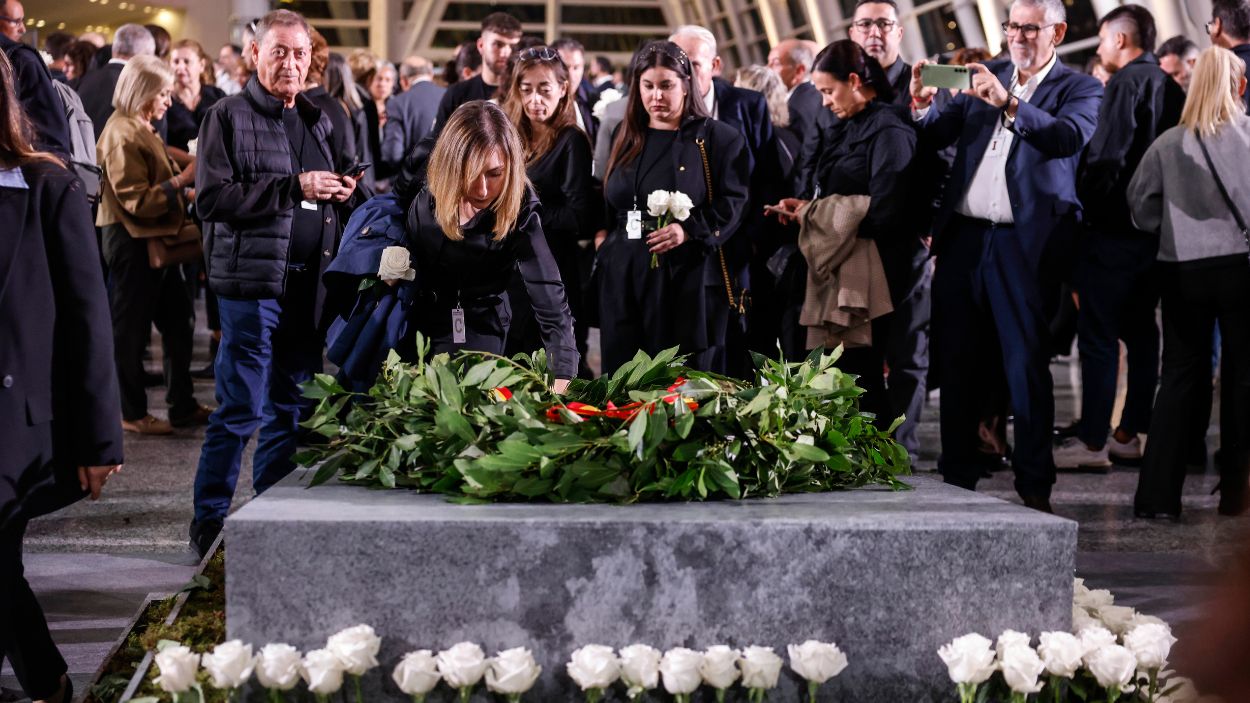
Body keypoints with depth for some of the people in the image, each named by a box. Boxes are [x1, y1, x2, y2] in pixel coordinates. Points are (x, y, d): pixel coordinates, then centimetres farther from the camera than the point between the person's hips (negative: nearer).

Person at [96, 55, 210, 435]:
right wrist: (181, 180, -23)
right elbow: (136, 200, -21)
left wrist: (188, 176, 8)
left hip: (155, 238, 10)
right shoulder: (122, 134, -17)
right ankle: (132, 413, 10)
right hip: (132, 242, -10)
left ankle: (183, 405, 20)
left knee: (178, 321, 12)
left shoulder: (142, 129, 15)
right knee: (131, 330, 1)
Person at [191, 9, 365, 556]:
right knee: (241, 408, -4)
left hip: (308, 282, 7)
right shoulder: (228, 117, -3)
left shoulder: (316, 121, 18)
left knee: (291, 408, 12)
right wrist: (294, 187, -18)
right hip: (252, 280, -7)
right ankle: (209, 521, 7)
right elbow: (212, 197, -14)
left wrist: (345, 193, 6)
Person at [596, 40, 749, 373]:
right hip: (623, 281, 5)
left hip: (687, 283, -4)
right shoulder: (626, 137, 16)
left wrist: (689, 230, -20)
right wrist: (604, 243, 9)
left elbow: (733, 205, -7)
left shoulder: (718, 138, 1)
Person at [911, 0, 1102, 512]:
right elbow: (936, 138, 9)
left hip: (1024, 245, -4)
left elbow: (1070, 136, -17)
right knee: (956, 364, 8)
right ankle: (957, 478, 18)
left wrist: (1009, 103, -27)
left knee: (1026, 367, -3)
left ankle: (1034, 486, 3)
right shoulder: (982, 76, 15)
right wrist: (922, 106, -11)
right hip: (964, 239, 4)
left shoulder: (1080, 89, 3)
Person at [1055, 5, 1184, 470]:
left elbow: (1106, 157, -20)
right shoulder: (1170, 87, 13)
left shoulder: (1126, 83, -12)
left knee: (1098, 332, -6)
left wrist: (1085, 206, -8)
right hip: (1156, 226, 9)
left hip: (1116, 228, -9)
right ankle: (1129, 434, 19)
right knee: (1140, 330, 12)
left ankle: (1092, 442, -6)